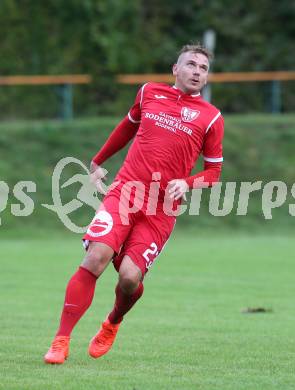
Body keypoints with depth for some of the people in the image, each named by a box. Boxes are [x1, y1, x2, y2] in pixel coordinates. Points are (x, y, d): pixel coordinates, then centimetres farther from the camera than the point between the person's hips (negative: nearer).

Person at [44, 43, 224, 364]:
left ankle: (113, 324, 21)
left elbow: (213, 171, 10)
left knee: (130, 277, -14)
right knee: (96, 259, -19)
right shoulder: (149, 93, 11)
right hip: (124, 192, 1)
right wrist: (98, 161, 36)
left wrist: (187, 183, -9)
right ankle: (61, 341, -14)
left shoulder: (211, 117, 5)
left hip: (161, 210, -1)